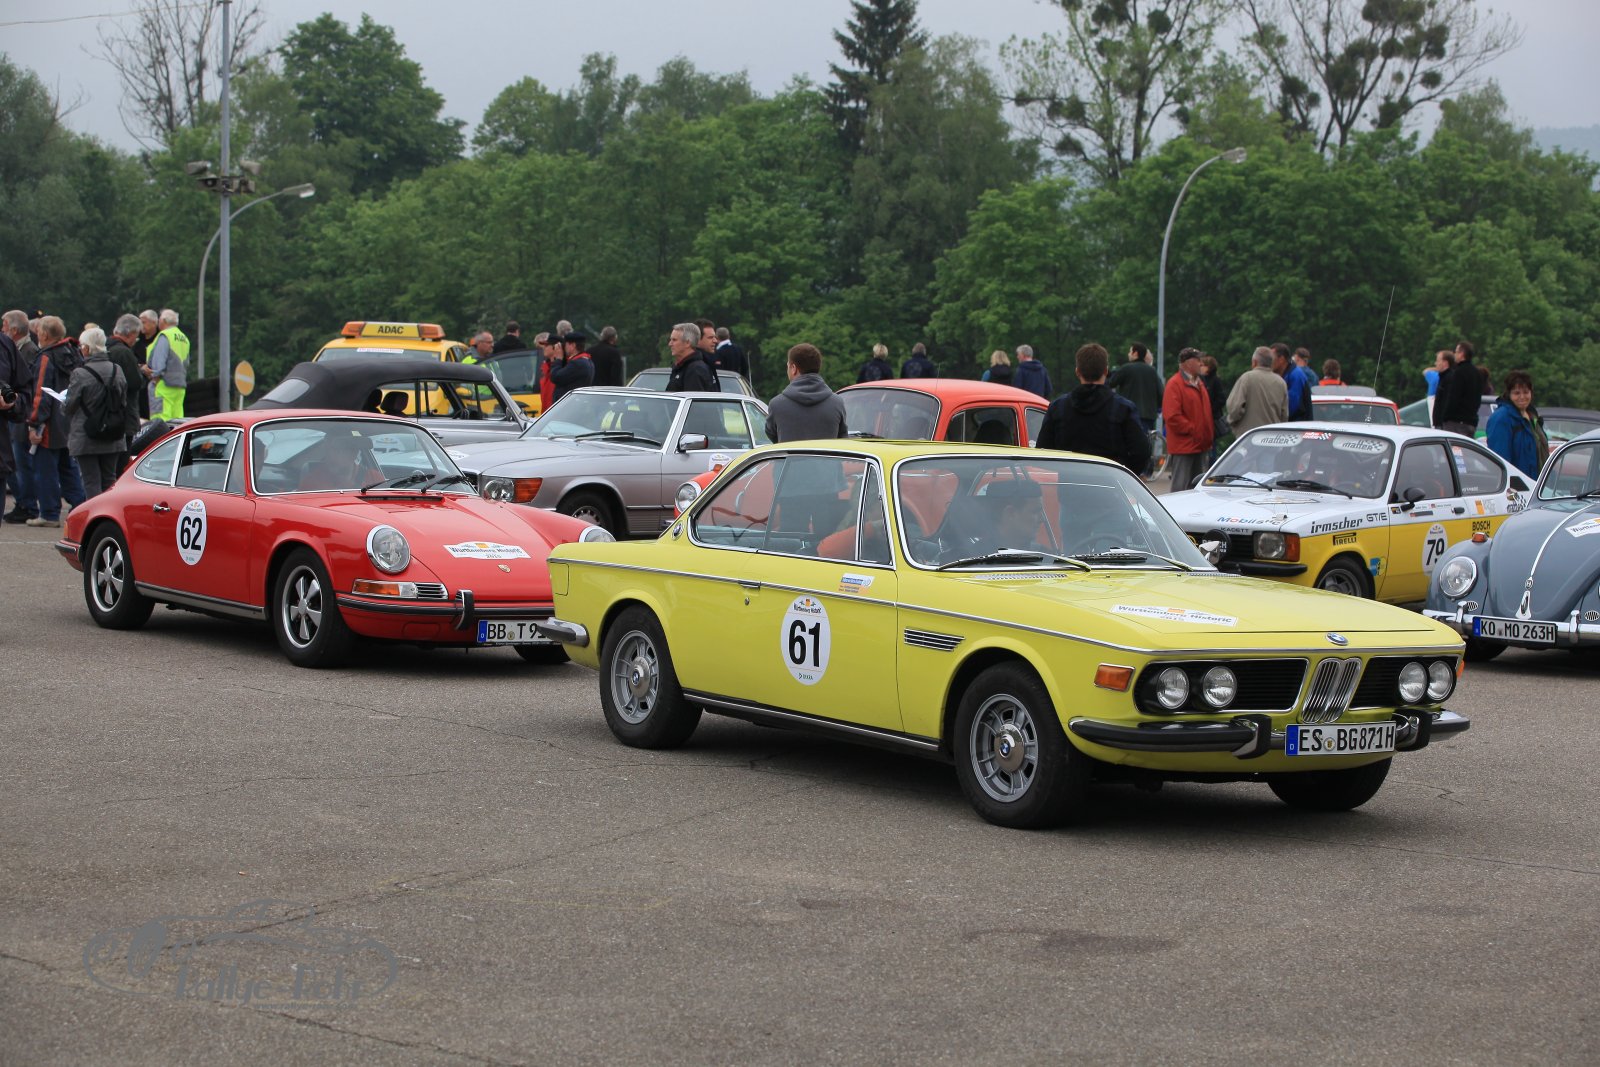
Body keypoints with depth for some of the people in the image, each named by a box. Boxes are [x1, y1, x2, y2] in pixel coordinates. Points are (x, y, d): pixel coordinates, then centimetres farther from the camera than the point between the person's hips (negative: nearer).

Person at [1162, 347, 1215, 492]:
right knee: (1181, 486, -9)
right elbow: (1172, 416, -20)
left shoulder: (1197, 383, 17)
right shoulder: (1175, 384, -13)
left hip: (1200, 446, 9)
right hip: (1183, 446, -9)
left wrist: (1209, 435, 13)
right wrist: (1192, 430, -18)